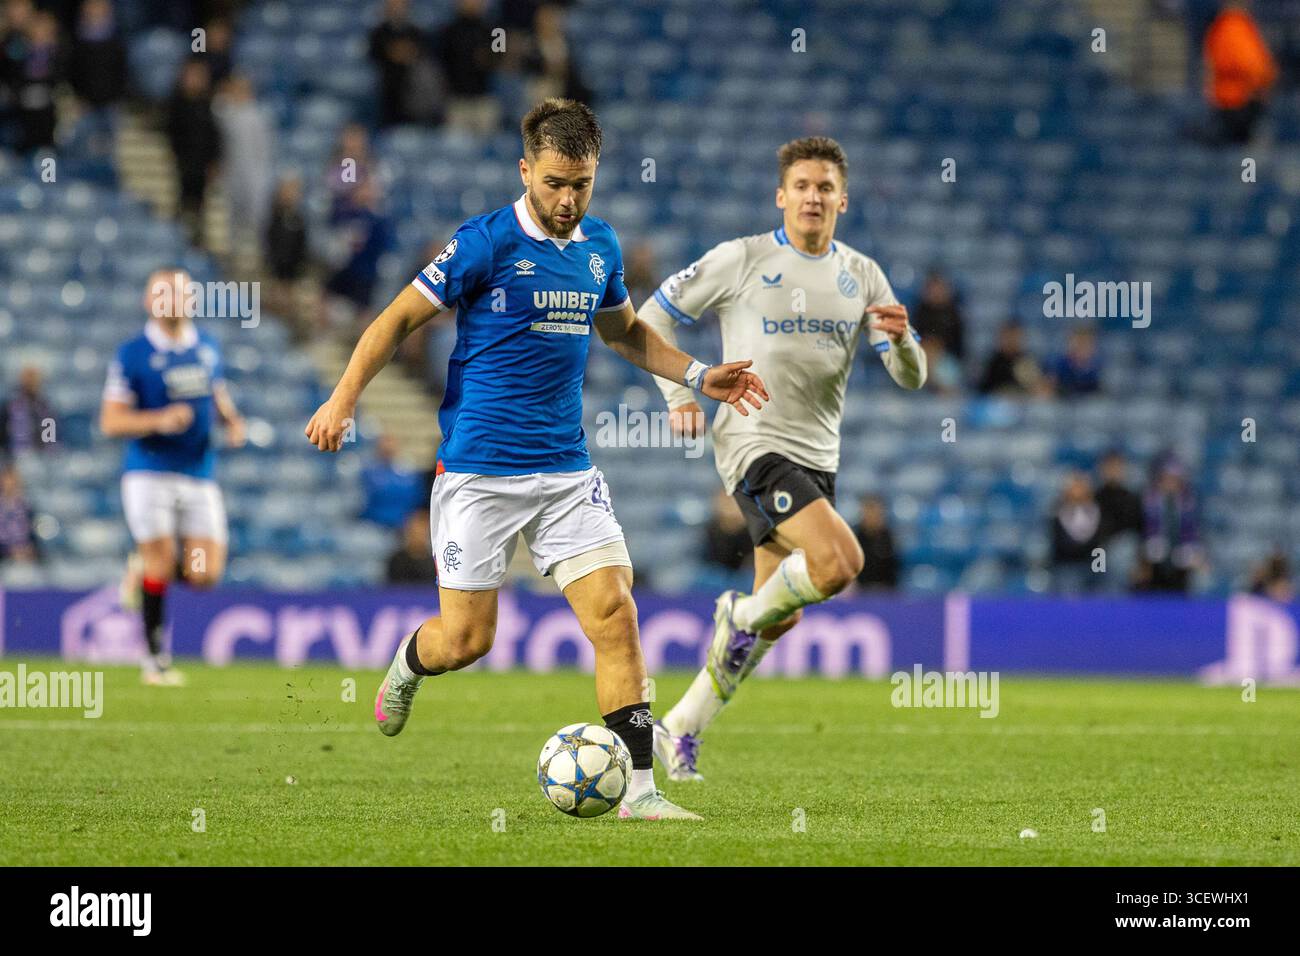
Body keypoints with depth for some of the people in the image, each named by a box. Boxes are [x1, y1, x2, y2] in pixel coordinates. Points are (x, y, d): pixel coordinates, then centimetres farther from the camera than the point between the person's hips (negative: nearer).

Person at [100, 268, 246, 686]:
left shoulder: (207, 347, 9)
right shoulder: (132, 354, -5)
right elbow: (111, 421, -7)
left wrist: (232, 421, 2)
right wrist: (160, 420, -21)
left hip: (199, 475, 4)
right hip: (149, 474, -4)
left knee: (205, 573, -5)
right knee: (159, 558, -8)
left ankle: (145, 570, 27)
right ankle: (154, 657, 9)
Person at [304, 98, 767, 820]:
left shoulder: (599, 246, 8)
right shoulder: (484, 243, -10)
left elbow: (624, 331, 28)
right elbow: (400, 319, -4)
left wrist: (699, 377, 18)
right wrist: (343, 399, -12)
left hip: (567, 473, 4)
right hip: (479, 472, -4)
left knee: (615, 615, -10)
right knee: (466, 639, -1)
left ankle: (638, 789, -8)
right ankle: (408, 665, 36)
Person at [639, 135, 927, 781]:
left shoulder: (862, 277, 8)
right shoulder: (741, 260, -4)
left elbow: (910, 377, 5)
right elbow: (651, 318, 3)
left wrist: (901, 337, -18)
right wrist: (677, 394, -9)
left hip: (817, 459, 6)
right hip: (755, 445, -6)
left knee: (779, 617, 10)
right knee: (840, 563, -26)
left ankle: (680, 731, 22)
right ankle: (744, 613, 2)